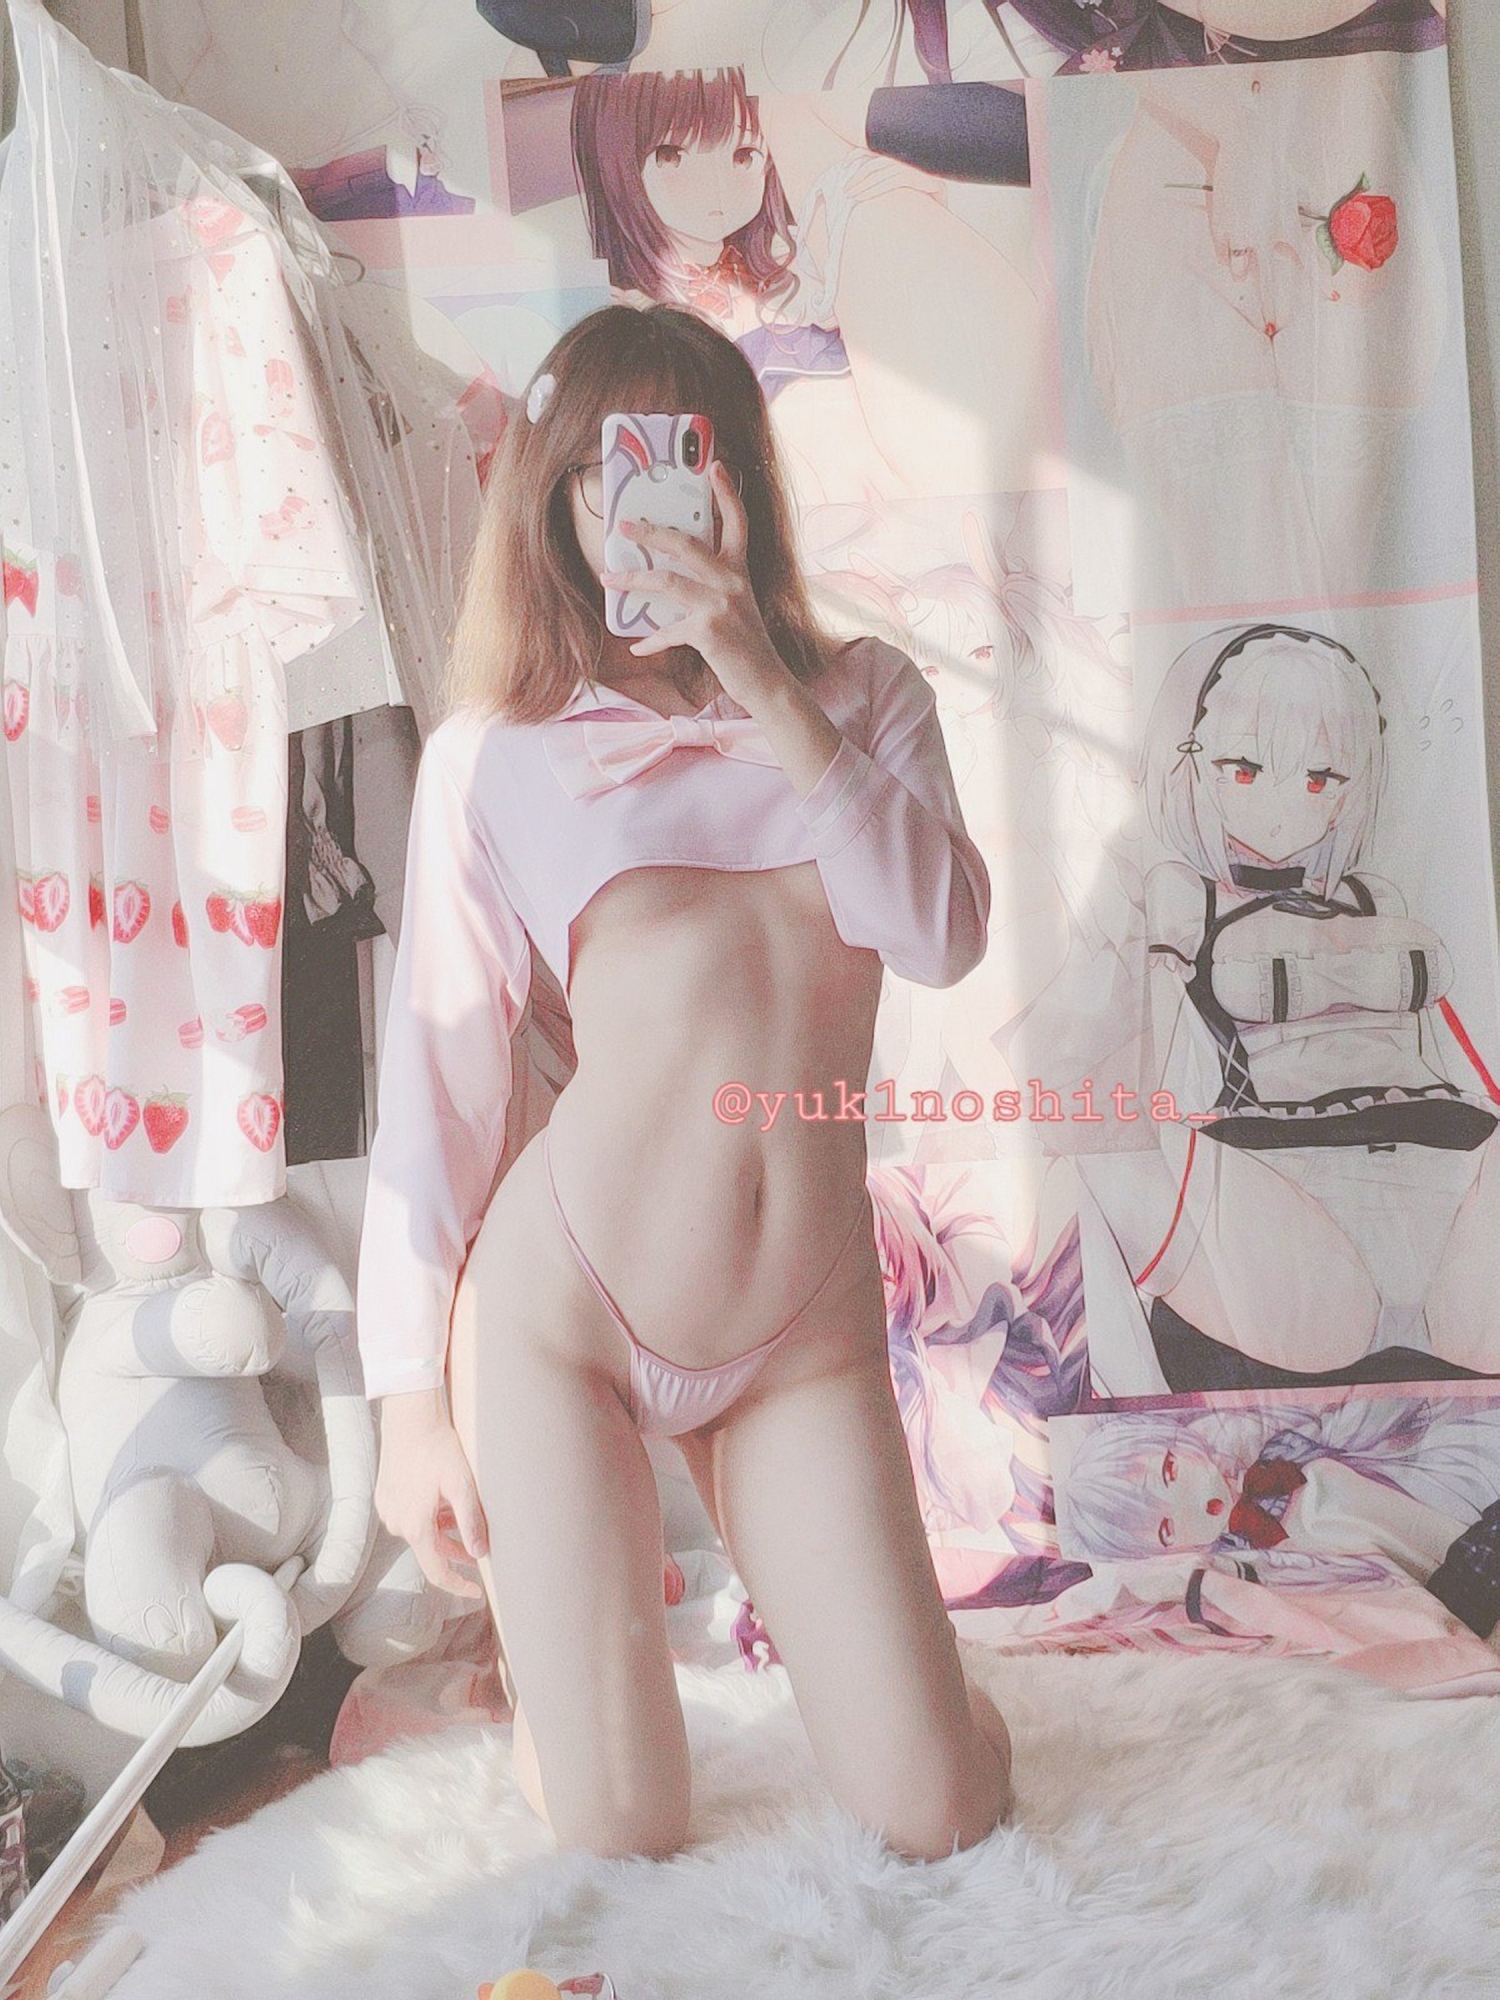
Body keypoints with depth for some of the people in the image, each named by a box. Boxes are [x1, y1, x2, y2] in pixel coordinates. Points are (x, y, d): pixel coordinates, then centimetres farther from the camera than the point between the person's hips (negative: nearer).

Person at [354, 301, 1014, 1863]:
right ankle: (547, 1575, 38)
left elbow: (943, 937, -10)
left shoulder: (862, 696, 7)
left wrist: (762, 687, -15)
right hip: (559, 1307, -2)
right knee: (620, 1829, 8)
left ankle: (778, 1574, 35)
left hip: (804, 1331, 2)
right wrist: (413, 1394, 0)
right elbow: (438, 1063, 0)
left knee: (937, 1813, 6)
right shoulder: (496, 751, 0)